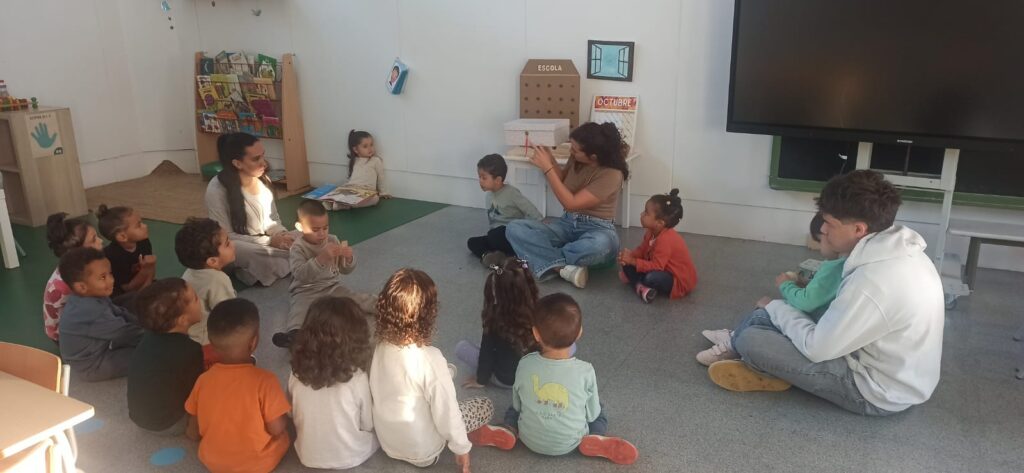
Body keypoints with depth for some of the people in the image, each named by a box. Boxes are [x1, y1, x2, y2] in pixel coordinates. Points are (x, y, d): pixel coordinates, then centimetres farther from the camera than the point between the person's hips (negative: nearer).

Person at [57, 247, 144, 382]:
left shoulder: (93, 297, -7)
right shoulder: (90, 312, -36)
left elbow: (119, 313, 6)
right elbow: (124, 333, -28)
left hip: (99, 347, 10)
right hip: (91, 366, -10)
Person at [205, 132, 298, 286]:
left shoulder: (263, 180, -1)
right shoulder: (217, 189, -18)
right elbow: (226, 237, -18)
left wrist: (282, 234, -15)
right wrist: (269, 241, -25)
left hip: (267, 241, 6)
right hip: (239, 250, -6)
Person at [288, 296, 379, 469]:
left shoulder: (297, 374, -15)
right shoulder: (357, 378, -26)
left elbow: (292, 414, 1)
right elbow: (368, 425, -12)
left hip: (308, 456, 4)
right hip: (349, 458, -4)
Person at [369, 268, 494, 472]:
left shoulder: (381, 346, -14)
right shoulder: (430, 358, -32)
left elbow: (381, 392, 1)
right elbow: (446, 411, -24)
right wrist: (461, 447, -6)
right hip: (421, 451, -6)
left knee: (446, 373, 21)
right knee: (486, 405, 13)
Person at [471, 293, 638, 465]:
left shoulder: (525, 364, -21)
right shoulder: (585, 371, -25)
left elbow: (517, 405, -4)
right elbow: (592, 414, -9)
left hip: (530, 439, 1)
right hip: (569, 443, -1)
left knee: (514, 407, 31)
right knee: (599, 411, 24)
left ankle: (508, 432, 3)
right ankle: (593, 442, -2)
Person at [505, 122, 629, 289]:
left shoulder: (612, 174, -20)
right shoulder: (576, 158, -2)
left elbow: (570, 203, -21)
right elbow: (562, 180, 20)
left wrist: (548, 168, -19)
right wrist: (550, 159, 0)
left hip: (596, 229, -6)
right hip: (567, 224, 6)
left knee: (600, 245, -44)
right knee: (514, 228, -16)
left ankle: (551, 263, -19)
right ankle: (565, 268, -31)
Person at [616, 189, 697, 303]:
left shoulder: (665, 240, -31)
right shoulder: (651, 233, -1)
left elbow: (656, 266, -32)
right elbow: (642, 250, 7)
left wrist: (632, 261, -31)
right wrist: (630, 255, -15)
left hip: (679, 283, -10)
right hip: (663, 270, 10)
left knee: (653, 278, -41)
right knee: (628, 265, 2)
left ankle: (634, 280, -13)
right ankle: (640, 286, -17)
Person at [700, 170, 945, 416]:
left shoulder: (874, 281, -33)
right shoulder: (900, 250, -3)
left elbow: (817, 348, -23)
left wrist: (775, 308, -7)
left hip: (877, 391, -9)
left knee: (750, 340, -13)